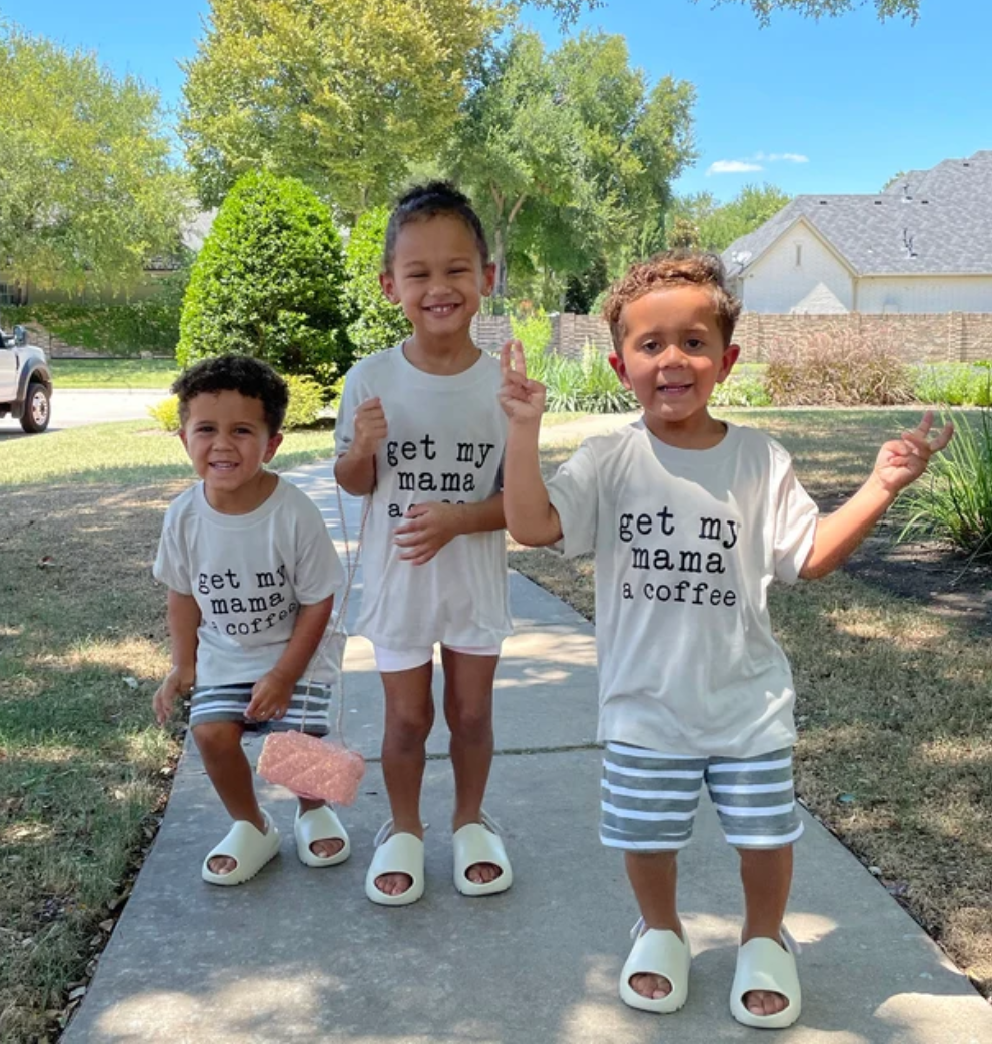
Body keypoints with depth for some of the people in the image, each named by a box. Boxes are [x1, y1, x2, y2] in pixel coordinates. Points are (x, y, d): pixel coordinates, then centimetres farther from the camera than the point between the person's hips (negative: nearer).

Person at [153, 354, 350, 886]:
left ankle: (314, 811, 22)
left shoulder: (294, 513, -23)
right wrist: (182, 665, 0)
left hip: (296, 654, -3)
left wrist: (283, 676, -15)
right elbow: (182, 594, 4)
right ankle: (251, 827, 12)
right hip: (222, 658, 3)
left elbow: (318, 602, -15)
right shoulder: (184, 515, -12)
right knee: (212, 732, -15)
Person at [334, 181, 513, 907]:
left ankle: (470, 822, 38)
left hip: (476, 580, 0)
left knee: (472, 711, 15)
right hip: (397, 581, 0)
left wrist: (458, 519, -24)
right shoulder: (370, 380, -10)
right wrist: (363, 450, -23)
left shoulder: (503, 384, -11)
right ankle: (404, 830, 35)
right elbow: (353, 484, 0)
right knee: (407, 716, 13)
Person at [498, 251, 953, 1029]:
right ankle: (660, 930, 44)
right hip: (645, 703, 0)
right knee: (648, 836, 15)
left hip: (748, 701, 1)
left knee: (766, 835, 13)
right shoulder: (609, 461, -9)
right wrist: (525, 430, -26)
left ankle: (765, 941, 42)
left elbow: (811, 556, -5)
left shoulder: (760, 461, -6)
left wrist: (881, 488, -14)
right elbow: (533, 526, -18)